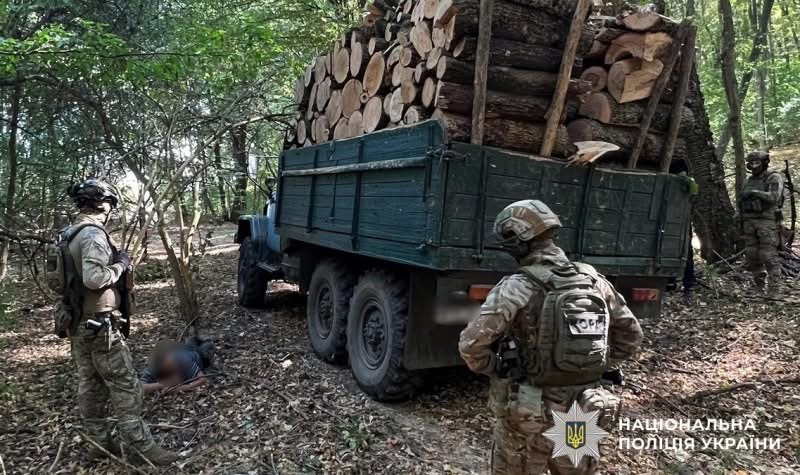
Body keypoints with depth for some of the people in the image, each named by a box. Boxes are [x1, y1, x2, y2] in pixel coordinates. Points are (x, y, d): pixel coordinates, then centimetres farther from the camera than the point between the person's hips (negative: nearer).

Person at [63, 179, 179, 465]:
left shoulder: (69, 235, 11)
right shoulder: (93, 234, -19)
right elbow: (93, 278, -29)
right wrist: (120, 265, -14)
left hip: (77, 323, 10)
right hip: (99, 325, -10)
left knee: (89, 385, 16)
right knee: (125, 386, -3)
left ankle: (99, 441, 26)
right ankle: (141, 446, 4)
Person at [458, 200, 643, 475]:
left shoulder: (517, 287, -18)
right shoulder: (594, 281, 0)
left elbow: (472, 343, -23)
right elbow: (631, 335, 12)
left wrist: (491, 368, -4)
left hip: (530, 416, -5)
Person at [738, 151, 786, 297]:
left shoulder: (774, 177, -3)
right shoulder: (749, 181, 17)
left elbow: (774, 197, -19)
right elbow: (742, 203, 20)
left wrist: (754, 193, -22)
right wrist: (741, 222, 17)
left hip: (767, 221, -6)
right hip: (750, 222, 6)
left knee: (769, 255, -10)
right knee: (751, 255, 5)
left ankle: (776, 288, -5)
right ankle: (759, 286, 16)